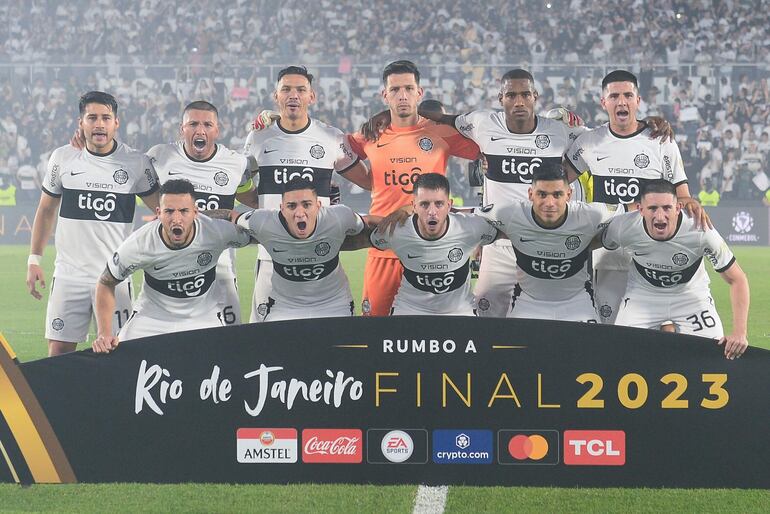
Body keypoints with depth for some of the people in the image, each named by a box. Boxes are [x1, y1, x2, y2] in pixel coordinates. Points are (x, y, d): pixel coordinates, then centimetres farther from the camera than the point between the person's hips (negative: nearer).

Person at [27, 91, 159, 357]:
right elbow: (46, 210, 14)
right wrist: (34, 260, 9)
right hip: (68, 275, 1)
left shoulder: (136, 163, -1)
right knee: (59, 351, -1)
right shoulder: (62, 158, 4)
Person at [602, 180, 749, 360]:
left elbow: (737, 279, -22)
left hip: (691, 295, 0)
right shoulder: (623, 228, -28)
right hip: (642, 294, 1)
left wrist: (739, 332, -30)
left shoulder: (701, 232, -32)